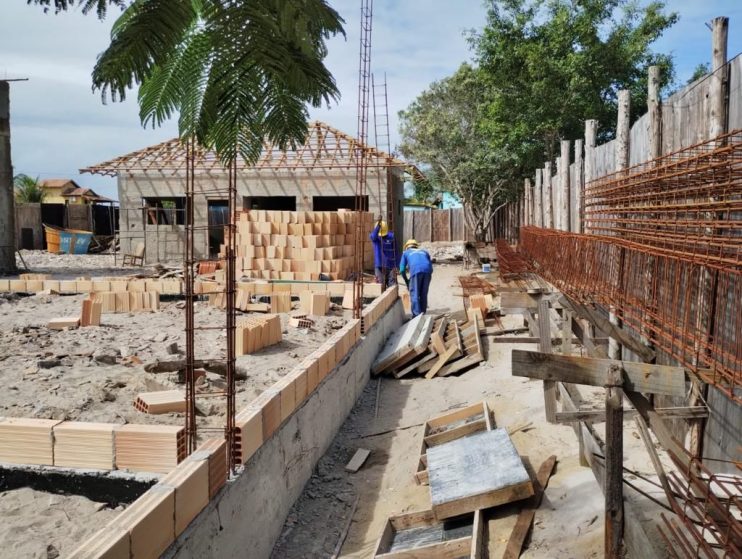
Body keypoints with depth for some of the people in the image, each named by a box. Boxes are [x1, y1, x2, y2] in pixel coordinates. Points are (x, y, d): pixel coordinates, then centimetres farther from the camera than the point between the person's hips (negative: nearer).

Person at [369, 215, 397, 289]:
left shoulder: (391, 236, -2)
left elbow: (396, 251, 2)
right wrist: (378, 224, -43)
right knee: (381, 287, 5)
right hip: (379, 266, 0)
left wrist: (396, 265, -4)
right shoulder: (375, 237, -2)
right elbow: (373, 236, -29)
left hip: (390, 266, 0)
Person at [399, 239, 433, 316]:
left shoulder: (406, 252, 29)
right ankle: (422, 314, 15)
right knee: (424, 294, 13)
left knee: (414, 294, 1)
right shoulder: (424, 252, 37)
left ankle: (417, 316, -7)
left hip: (416, 270, -3)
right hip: (427, 270, 3)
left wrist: (406, 281, 31)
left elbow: (402, 269, 19)